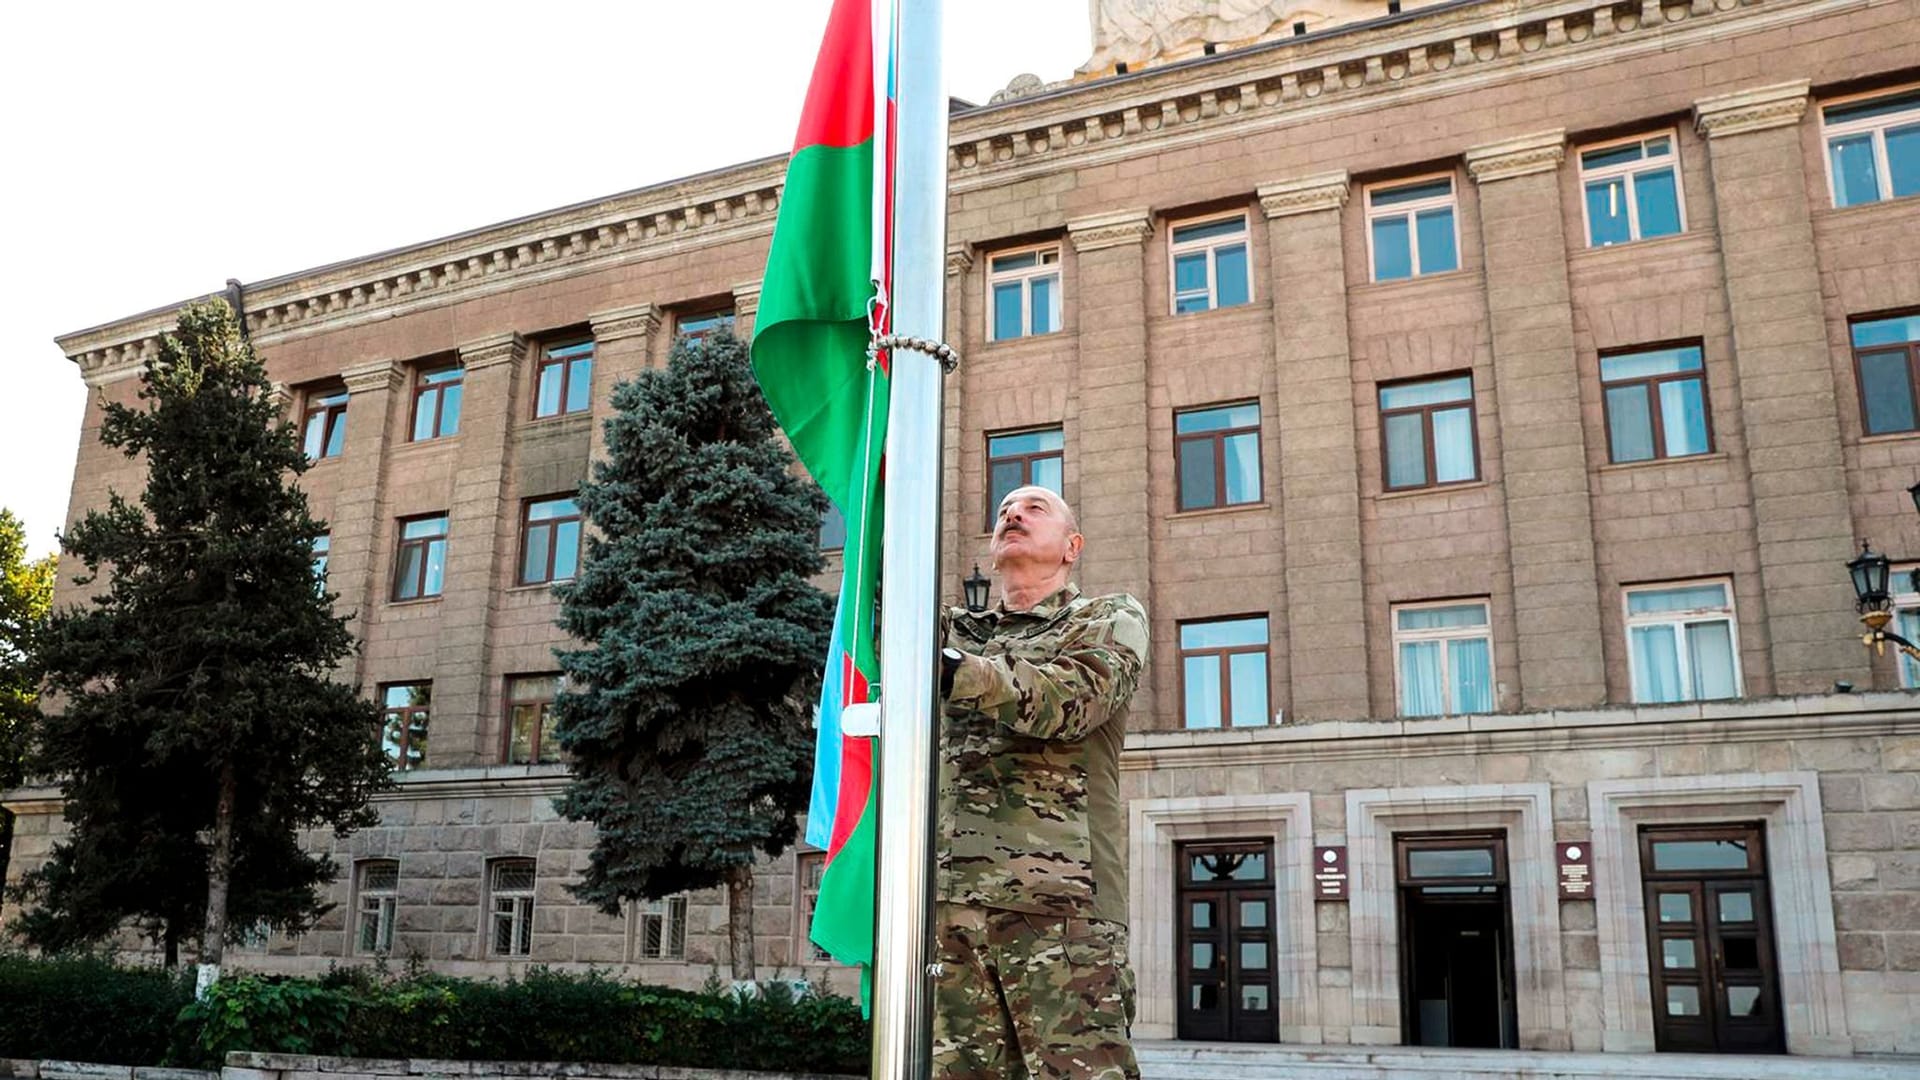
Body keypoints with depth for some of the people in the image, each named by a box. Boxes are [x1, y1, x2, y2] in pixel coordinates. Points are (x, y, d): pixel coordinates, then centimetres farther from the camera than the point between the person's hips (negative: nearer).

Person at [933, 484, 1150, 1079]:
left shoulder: (1111, 618, 13)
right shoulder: (957, 629, 27)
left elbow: (1068, 701, -7)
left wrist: (954, 669, -23)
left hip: (1060, 898, -3)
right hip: (950, 898, 4)